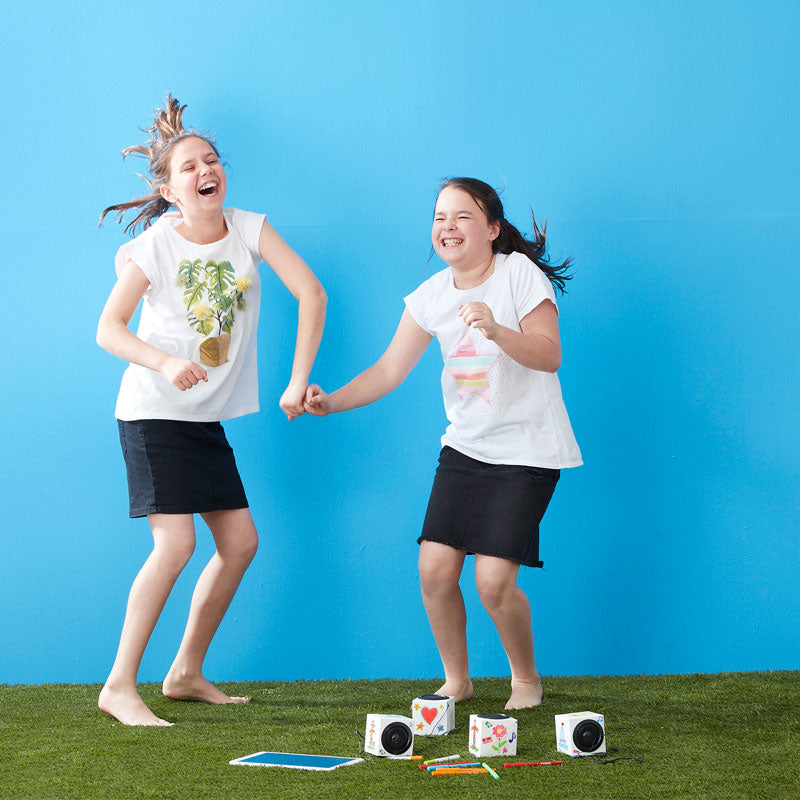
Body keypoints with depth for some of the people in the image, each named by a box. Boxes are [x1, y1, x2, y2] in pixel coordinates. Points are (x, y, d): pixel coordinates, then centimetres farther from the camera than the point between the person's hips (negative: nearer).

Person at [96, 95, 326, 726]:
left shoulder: (249, 228, -2)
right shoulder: (154, 246, -12)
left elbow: (311, 293, -7)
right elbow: (109, 329, -9)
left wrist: (299, 378, -16)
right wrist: (165, 364, -27)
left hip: (208, 417, 6)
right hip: (154, 413, -6)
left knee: (241, 543, 7)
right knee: (176, 543, -17)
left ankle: (187, 673, 21)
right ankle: (119, 686, -8)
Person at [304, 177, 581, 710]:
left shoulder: (520, 275, -12)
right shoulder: (431, 297, 3)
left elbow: (550, 356, -18)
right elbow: (389, 370, 2)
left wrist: (496, 331, -35)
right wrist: (333, 402, -13)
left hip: (526, 451, -5)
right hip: (465, 447, 5)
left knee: (493, 581, -13)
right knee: (435, 568, -5)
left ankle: (526, 678, 13)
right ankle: (457, 681, 18)